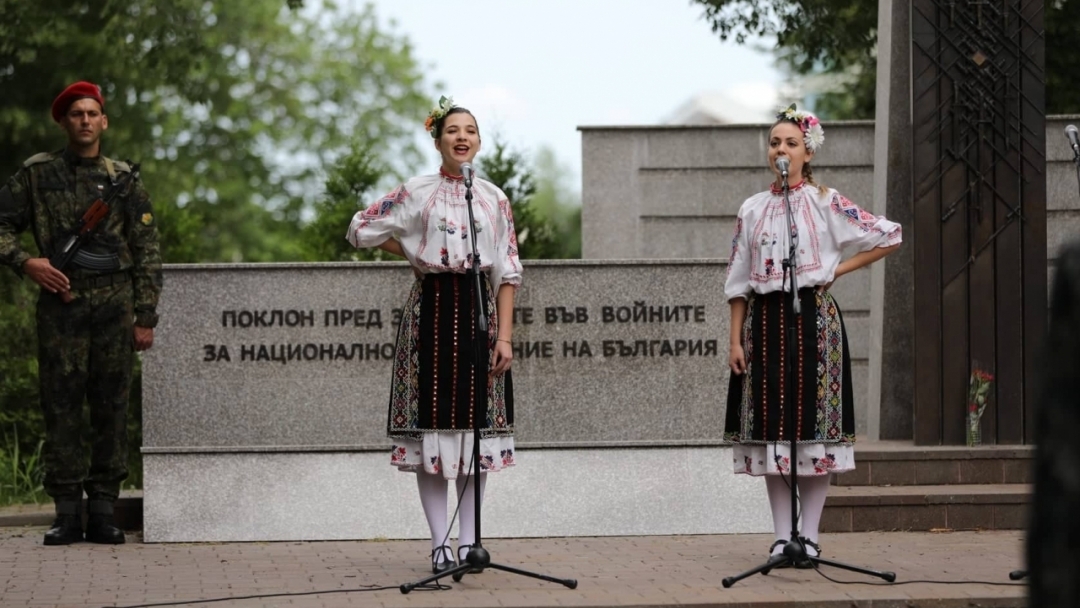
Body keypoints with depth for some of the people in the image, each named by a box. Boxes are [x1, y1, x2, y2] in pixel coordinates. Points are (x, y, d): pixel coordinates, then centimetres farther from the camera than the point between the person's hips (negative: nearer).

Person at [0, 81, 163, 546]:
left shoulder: (123, 180, 8)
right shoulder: (37, 173, 7)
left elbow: (146, 252, 8)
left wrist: (146, 316, 2)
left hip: (114, 303, 1)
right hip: (61, 302, -1)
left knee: (111, 407, 1)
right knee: (61, 406, -2)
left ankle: (103, 510, 5)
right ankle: (67, 512, 2)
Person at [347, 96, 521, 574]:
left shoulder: (494, 199, 7)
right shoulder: (415, 194, 1)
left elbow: (507, 273, 4)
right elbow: (360, 230, 6)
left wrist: (504, 336, -3)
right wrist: (414, 252, 8)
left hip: (478, 310, 2)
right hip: (431, 311, -2)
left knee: (477, 425, 2)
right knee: (431, 423, -3)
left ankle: (468, 540, 8)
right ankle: (439, 542, 1)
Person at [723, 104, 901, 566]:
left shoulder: (826, 204, 0)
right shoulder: (752, 210, 8)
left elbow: (888, 237, -1)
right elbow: (739, 282, 9)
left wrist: (838, 269, -2)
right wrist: (736, 340, 3)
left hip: (814, 319, -3)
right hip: (765, 320, 3)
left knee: (814, 422, -3)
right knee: (770, 423, 2)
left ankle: (810, 536, 3)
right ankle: (781, 536, 8)